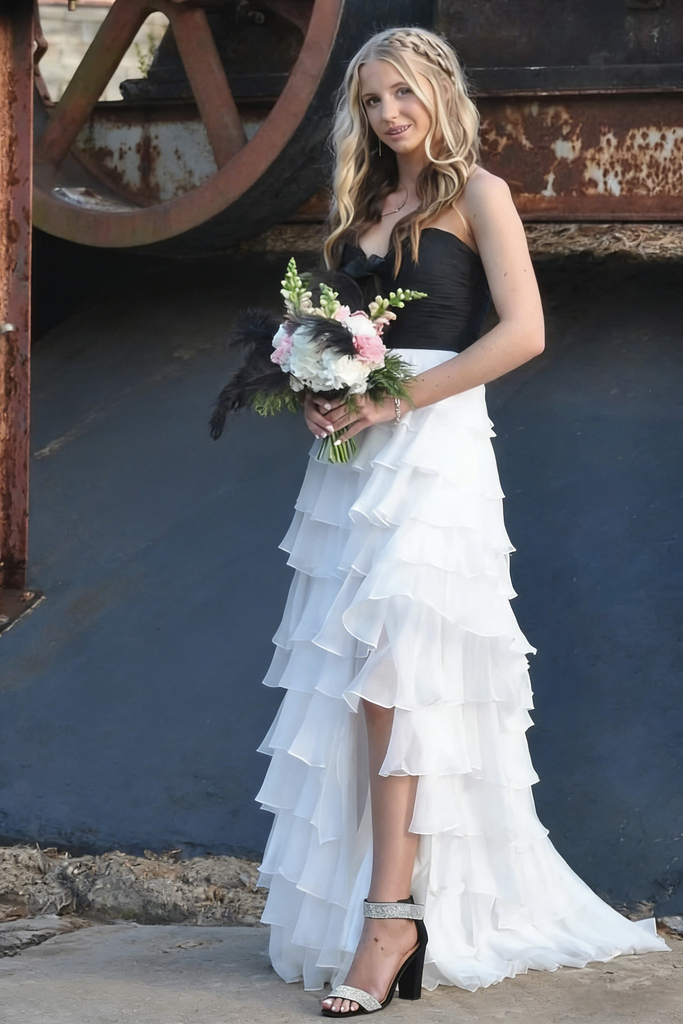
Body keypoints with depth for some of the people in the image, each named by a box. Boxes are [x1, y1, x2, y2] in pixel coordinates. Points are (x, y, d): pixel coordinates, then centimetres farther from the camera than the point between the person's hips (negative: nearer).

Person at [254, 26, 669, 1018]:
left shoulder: (477, 194, 0)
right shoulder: (362, 208, 19)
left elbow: (523, 331, -11)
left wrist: (395, 400, -14)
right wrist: (317, 396, 1)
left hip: (433, 445, -6)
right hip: (353, 453, 7)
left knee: (391, 666, -17)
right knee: (362, 676, 2)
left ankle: (393, 913, -19)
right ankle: (366, 903, 6)